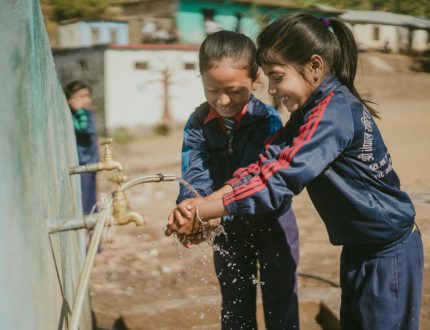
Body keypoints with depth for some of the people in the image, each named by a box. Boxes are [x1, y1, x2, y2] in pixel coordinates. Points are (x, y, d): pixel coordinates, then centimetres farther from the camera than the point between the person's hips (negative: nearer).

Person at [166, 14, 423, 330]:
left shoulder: (333, 113, -26)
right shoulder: (312, 110, 3)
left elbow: (278, 180, -32)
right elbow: (268, 164, -5)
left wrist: (201, 213, -28)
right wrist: (205, 202, -17)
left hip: (389, 252, -9)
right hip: (360, 246, 9)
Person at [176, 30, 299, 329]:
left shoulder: (267, 120, -22)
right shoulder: (198, 124, -11)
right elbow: (195, 177, -20)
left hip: (270, 222, -3)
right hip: (228, 227, 3)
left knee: (279, 304, 9)